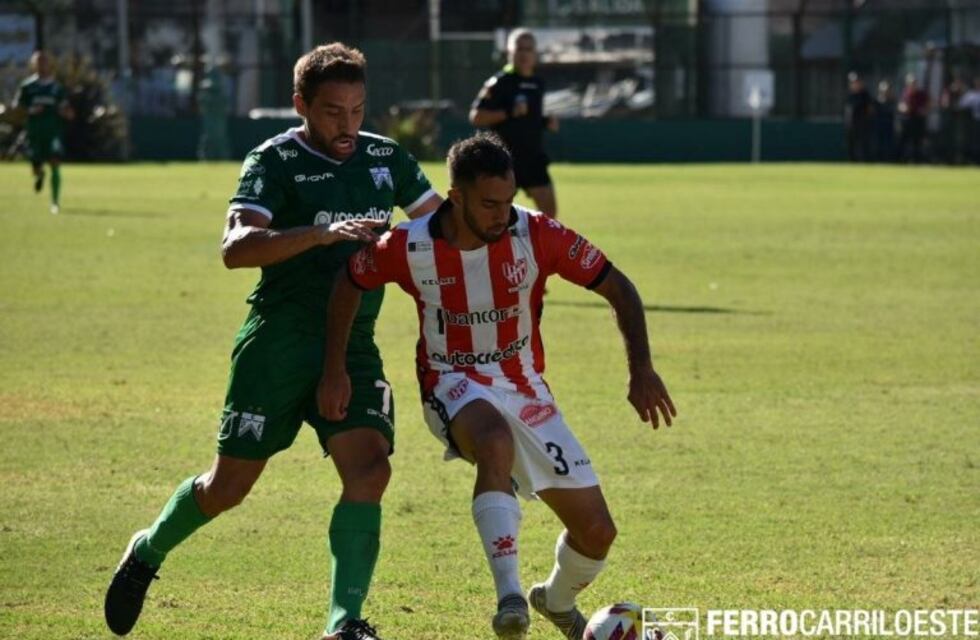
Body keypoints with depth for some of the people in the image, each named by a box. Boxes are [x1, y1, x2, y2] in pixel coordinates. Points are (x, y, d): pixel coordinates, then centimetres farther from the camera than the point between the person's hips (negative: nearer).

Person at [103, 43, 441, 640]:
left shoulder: (386, 158, 7)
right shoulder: (276, 160, -10)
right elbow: (236, 247, -25)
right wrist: (324, 233, -36)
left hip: (355, 348, 4)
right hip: (279, 343, -4)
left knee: (370, 469, -17)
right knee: (230, 485, 4)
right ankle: (148, 552, 33)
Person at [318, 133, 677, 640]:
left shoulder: (536, 234, -16)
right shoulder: (410, 247, -16)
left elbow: (617, 288, -9)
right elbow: (350, 281, 3)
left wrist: (641, 370, -19)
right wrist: (334, 370, -1)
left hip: (524, 389, 3)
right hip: (453, 386, -3)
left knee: (596, 530, -1)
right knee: (496, 442, -42)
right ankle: (509, 595, -42)